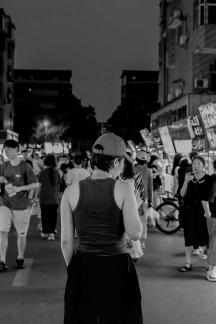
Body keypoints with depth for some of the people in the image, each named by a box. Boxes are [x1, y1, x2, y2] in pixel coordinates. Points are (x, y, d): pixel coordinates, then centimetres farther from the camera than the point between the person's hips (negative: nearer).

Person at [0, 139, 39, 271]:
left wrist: (19, 188, -19)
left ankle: (20, 258, 27)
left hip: (21, 206, -3)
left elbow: (36, 184, -9)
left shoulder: (25, 166, -7)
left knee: (21, 234, 7)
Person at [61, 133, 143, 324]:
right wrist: (133, 206, 0)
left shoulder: (72, 191, -4)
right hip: (117, 268, -2)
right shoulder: (123, 189, -11)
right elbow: (135, 234, -17)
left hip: (83, 268, 3)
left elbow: (66, 241, -2)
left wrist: (73, 269, 12)